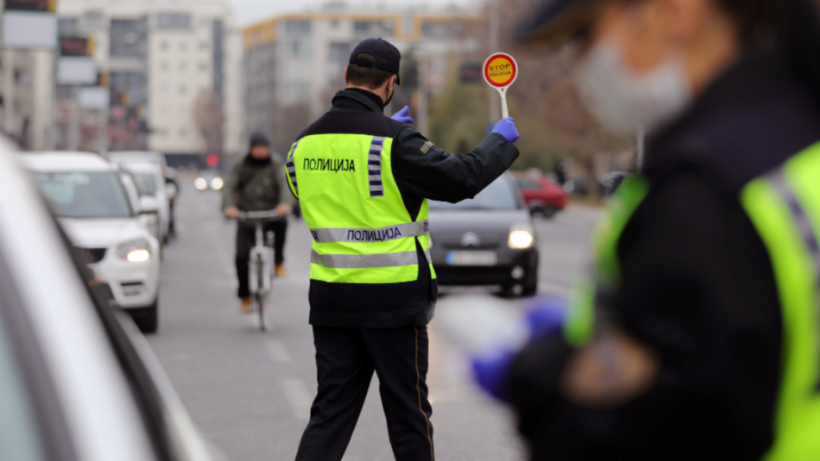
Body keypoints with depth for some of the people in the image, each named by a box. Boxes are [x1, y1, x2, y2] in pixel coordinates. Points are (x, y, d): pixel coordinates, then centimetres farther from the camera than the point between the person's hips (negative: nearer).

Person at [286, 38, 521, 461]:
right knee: (408, 413, 9)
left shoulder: (306, 143, 4)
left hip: (330, 297, 5)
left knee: (331, 414, 8)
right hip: (392, 299, -5)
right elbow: (462, 179, -15)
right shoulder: (394, 141, -15)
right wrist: (500, 141, 3)